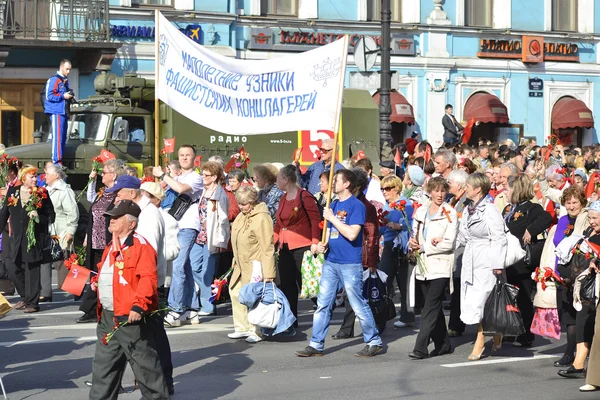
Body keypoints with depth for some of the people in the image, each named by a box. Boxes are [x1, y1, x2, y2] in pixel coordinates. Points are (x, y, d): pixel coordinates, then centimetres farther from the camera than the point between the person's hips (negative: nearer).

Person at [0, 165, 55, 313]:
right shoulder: (12, 191, 8)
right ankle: (25, 297, 22)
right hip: (16, 238, 4)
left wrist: (38, 217, -16)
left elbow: (50, 216, 1)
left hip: (34, 237, -4)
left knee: (31, 269, -3)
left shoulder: (42, 193, 0)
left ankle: (32, 302, 7)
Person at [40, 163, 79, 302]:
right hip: (46, 234, 9)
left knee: (61, 264, -5)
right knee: (44, 262, 7)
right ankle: (45, 293, 12)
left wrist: (69, 233, -17)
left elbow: (73, 213, -14)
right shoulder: (48, 191, 17)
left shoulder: (65, 191, -9)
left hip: (60, 236, -8)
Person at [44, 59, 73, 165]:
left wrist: (70, 95, 13)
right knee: (57, 137, -12)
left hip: (63, 112, 9)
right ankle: (56, 162, -12)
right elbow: (49, 96, -15)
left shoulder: (65, 81, 20)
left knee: (63, 138, 10)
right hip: (56, 112, -9)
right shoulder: (54, 80, -8)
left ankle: (60, 161, 15)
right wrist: (63, 96, -16)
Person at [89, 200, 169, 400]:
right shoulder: (112, 247, 17)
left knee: (145, 364, 1)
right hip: (108, 316, 9)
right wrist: (96, 280, 9)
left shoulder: (140, 245, -13)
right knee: (103, 366, 15)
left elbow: (148, 278, -21)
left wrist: (139, 305, -28)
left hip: (131, 318, -9)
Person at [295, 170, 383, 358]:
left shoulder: (357, 206, -11)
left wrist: (332, 218, -17)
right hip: (330, 261, 7)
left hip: (350, 264, -7)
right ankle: (316, 345, 11)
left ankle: (374, 342, 14)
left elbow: (351, 234, -21)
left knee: (359, 305, 0)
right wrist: (324, 244, 3)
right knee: (322, 305, 6)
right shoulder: (334, 205, 13)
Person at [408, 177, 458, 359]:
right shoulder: (421, 211, 13)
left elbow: (449, 243, -10)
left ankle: (421, 347, -17)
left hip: (440, 266, -6)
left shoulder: (449, 213, -3)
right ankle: (443, 344, 20)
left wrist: (424, 247, -10)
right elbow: (415, 235, 19)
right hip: (424, 266, 6)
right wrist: (413, 243, -5)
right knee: (434, 307, 11)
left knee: (431, 306, -12)